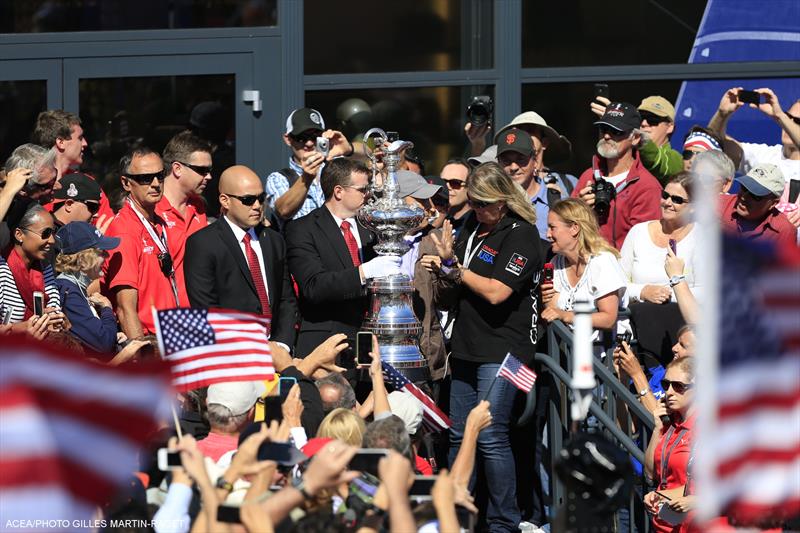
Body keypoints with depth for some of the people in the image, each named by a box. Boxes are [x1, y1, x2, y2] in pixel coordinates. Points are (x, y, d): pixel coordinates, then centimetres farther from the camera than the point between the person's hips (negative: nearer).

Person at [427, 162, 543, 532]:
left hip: (502, 348, -8)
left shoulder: (521, 236, -12)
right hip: (468, 347, 8)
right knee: (459, 437, 11)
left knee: (490, 438, -11)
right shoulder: (473, 224, 11)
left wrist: (453, 266, -13)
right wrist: (442, 267, 1)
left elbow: (495, 292, -19)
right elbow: (459, 279, 23)